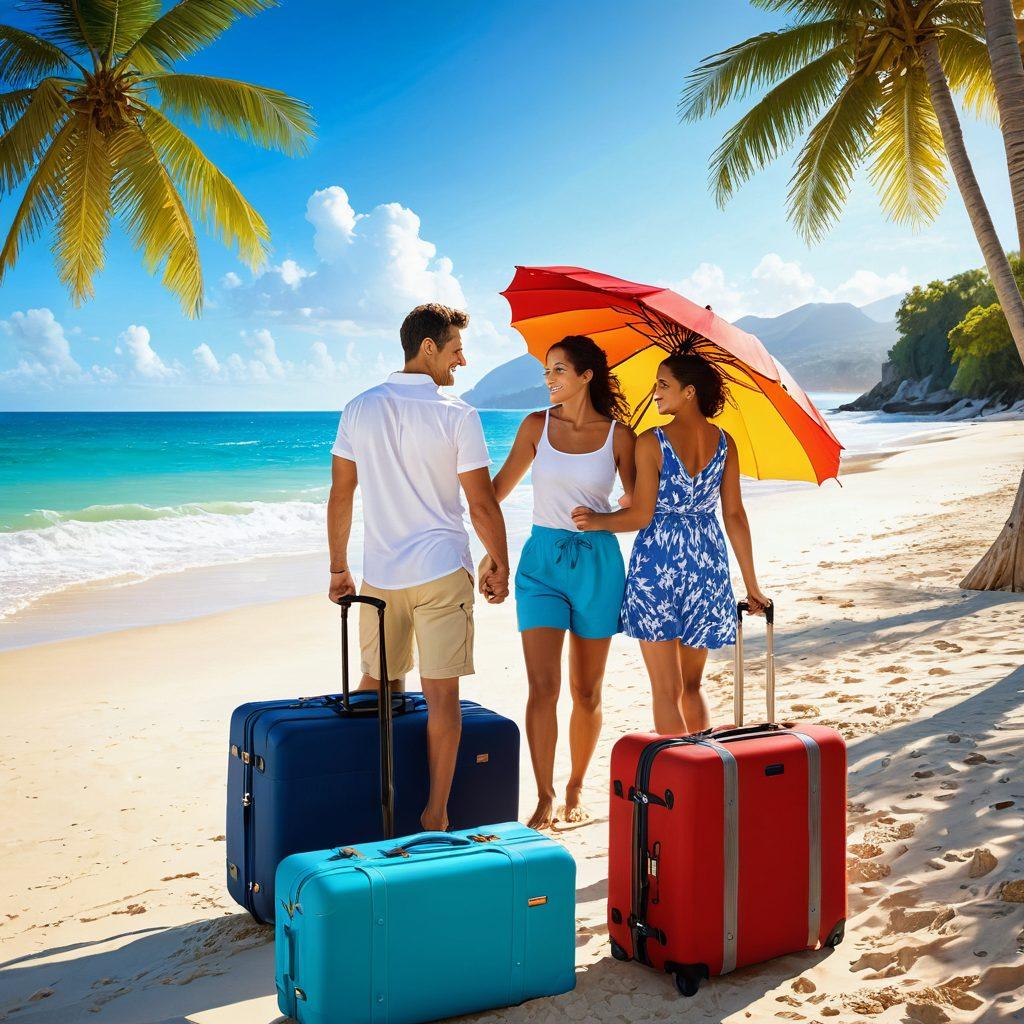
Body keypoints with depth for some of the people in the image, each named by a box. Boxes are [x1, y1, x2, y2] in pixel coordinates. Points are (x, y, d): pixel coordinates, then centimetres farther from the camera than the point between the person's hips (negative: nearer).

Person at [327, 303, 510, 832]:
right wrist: (500, 568, 5)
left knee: (376, 683, 18)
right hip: (441, 570, -4)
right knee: (441, 693, 1)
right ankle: (436, 814, 5)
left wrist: (338, 567, 14)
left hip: (379, 574, 4)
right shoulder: (457, 415, -8)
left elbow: (340, 495, 6)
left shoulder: (358, 409, 4)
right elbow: (482, 504, -7)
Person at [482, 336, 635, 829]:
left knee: (586, 691, 7)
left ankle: (575, 788, 24)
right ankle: (545, 798, 1)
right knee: (542, 685, -8)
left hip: (597, 562, 0)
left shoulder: (618, 434, 0)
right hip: (542, 560, 1)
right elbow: (498, 488, 11)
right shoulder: (537, 426, 4)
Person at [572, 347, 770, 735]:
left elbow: (640, 516, -12)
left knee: (666, 691, 2)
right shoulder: (724, 443, 3)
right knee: (691, 685, 19)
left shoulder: (651, 442, -10)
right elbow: (735, 516, 3)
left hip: (657, 561, -5)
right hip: (706, 562, 5)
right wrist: (752, 585, 7)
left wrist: (597, 520, 3)